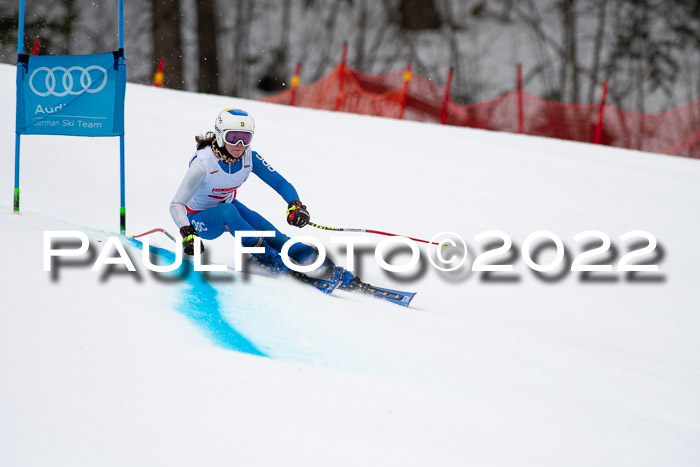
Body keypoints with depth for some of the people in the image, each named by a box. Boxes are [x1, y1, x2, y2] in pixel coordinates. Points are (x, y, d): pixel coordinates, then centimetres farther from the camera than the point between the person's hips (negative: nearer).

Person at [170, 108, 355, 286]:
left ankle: (329, 268, -19)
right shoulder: (204, 163, -31)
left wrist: (295, 205, -35)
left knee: (270, 233, -18)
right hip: (201, 219, -4)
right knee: (227, 211, -38)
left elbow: (280, 182, -14)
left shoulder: (250, 158, -17)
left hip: (228, 206, 4)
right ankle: (267, 257, -31)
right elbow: (177, 204, -32)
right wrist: (187, 233, -50)